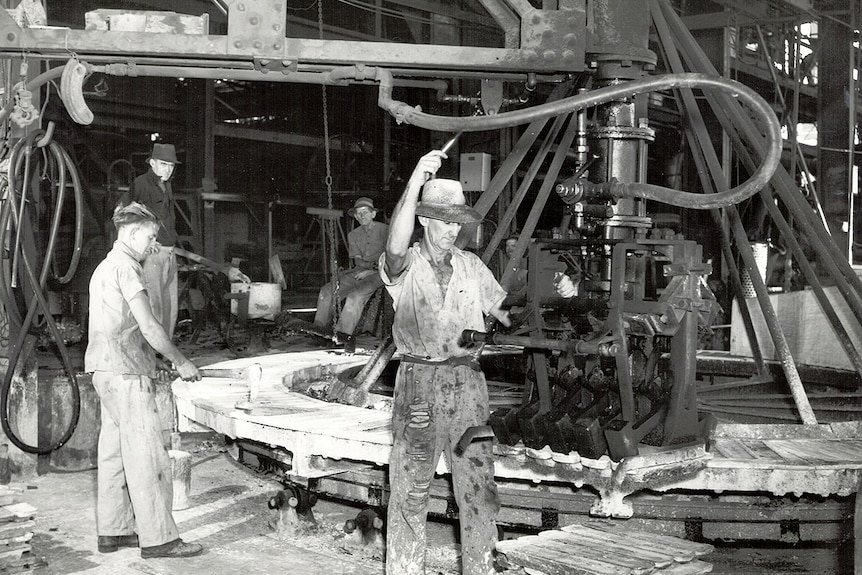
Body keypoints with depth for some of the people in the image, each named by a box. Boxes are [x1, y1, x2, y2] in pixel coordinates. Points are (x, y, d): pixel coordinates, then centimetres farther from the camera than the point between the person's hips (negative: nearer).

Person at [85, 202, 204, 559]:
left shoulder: (106, 266, 21)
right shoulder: (125, 266, -11)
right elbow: (148, 326, -15)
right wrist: (180, 362, -6)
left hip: (107, 370, 11)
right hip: (126, 372, -10)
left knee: (115, 451, 12)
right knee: (146, 454, -8)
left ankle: (113, 531, 18)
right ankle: (157, 538, -6)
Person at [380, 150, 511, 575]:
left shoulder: (471, 266, 12)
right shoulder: (405, 267, -3)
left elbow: (503, 310, 19)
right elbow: (396, 246, -27)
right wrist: (415, 181, -34)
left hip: (467, 381, 3)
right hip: (418, 382, -3)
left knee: (478, 483, 6)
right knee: (410, 486, 4)